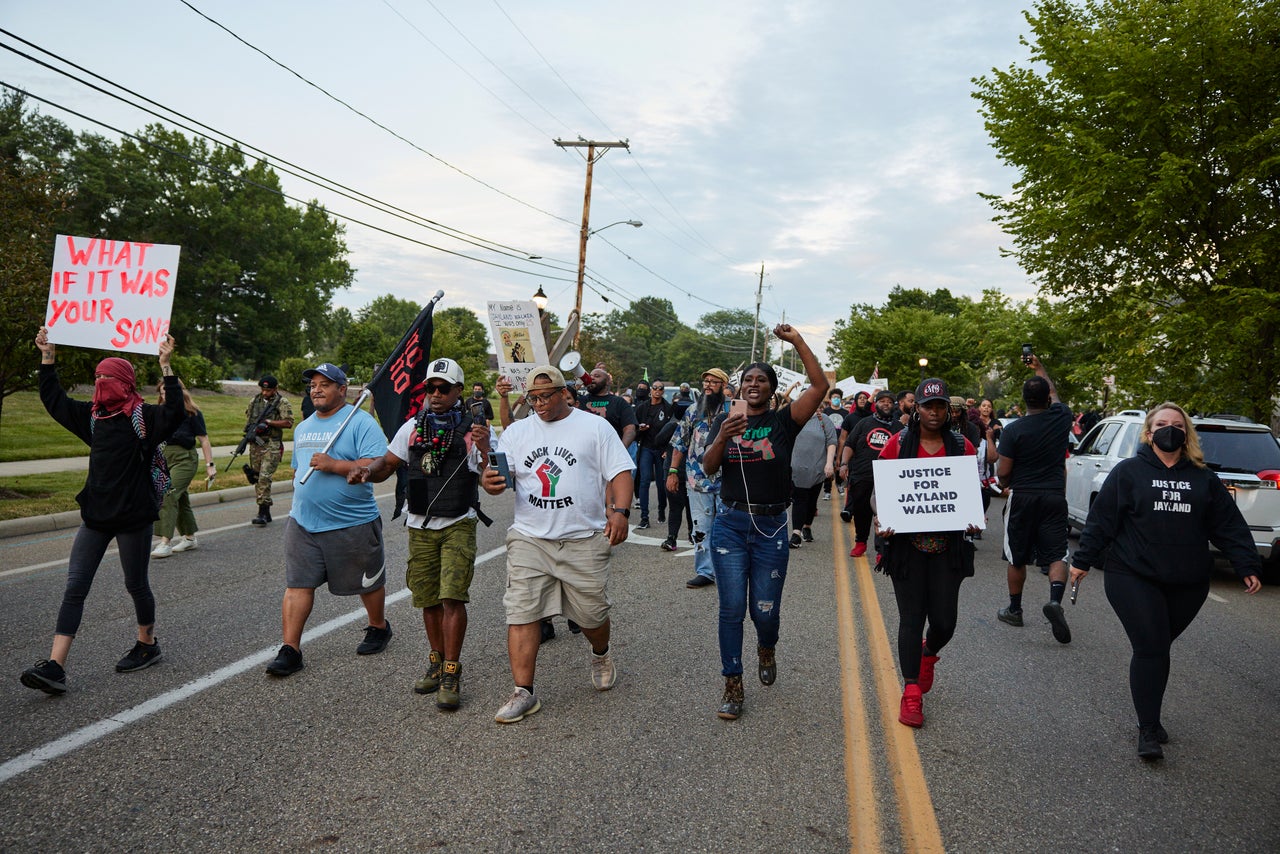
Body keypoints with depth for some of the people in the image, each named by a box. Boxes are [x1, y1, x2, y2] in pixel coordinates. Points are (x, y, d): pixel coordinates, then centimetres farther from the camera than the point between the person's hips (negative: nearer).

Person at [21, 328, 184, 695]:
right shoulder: (94, 415, 8)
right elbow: (54, 401, 17)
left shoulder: (145, 417, -10)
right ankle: (55, 667, -2)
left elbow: (175, 412, -29)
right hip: (96, 515, 6)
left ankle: (148, 644, 31)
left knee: (136, 585, 10)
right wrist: (47, 357, 13)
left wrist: (165, 365, -33)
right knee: (74, 588, -1)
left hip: (133, 516, -6)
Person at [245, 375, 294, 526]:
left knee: (265, 477, -15)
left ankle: (263, 512, -11)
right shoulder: (255, 401, 11)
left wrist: (268, 422, -16)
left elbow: (288, 422, -12)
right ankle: (266, 513, 18)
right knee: (256, 478, 9)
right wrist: (253, 427, 7)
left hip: (271, 446, -6)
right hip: (255, 444, 6)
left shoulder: (282, 402, -5)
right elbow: (247, 414, 25)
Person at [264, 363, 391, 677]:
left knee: (368, 582, 12)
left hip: (352, 524, -5)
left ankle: (378, 628, 35)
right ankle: (290, 650, 5)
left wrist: (334, 465, -24)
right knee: (297, 584, 0)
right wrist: (298, 504, 21)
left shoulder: (361, 422, -10)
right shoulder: (303, 428, 15)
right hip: (303, 523, 6)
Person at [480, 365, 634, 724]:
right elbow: (500, 477, 5)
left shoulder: (595, 427, 3)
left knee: (593, 613, 8)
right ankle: (523, 693, 5)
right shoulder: (516, 432, 10)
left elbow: (620, 472, -1)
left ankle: (601, 655, 41)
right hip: (529, 539, 2)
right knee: (521, 613, -5)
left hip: (585, 541, -2)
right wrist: (488, 481, -19)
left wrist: (620, 510, -16)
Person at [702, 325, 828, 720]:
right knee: (731, 607, -1)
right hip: (730, 524, 1)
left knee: (764, 609, 5)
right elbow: (708, 468, -4)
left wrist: (797, 341, -12)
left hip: (771, 527, -1)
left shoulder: (783, 420, 1)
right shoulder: (727, 422, 7)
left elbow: (820, 385, -11)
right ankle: (732, 685, 12)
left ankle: (767, 648, 41)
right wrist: (722, 438, -22)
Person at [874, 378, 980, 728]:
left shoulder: (962, 446, 4)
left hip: (948, 546, 2)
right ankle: (911, 692, 14)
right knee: (911, 618, 2)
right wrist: (881, 522, -12)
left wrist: (974, 521, -9)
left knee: (945, 620, 4)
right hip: (907, 544, -1)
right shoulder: (899, 443, 0)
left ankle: (929, 653, 41)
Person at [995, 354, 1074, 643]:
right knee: (1057, 554, 3)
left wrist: (1004, 484, 12)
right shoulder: (1062, 418, -3)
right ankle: (1055, 599, -23)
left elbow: (1002, 472, -11)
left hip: (1022, 498, -2)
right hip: (1054, 497, 2)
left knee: (1017, 558, 11)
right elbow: (1053, 393, 21)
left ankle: (1015, 609, 24)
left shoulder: (1013, 430, -13)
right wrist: (1039, 368, 34)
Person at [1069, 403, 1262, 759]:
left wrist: (1247, 566, 2)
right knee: (1150, 649, -8)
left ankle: (1151, 718, 26)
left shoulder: (1204, 479, 11)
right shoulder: (1128, 472, 1)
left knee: (1157, 648, 10)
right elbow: (1101, 519, -1)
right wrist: (1083, 561, -1)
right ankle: (1148, 730, -1)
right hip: (1134, 579, -3)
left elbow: (1229, 525, 10)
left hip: (1187, 584, 3)